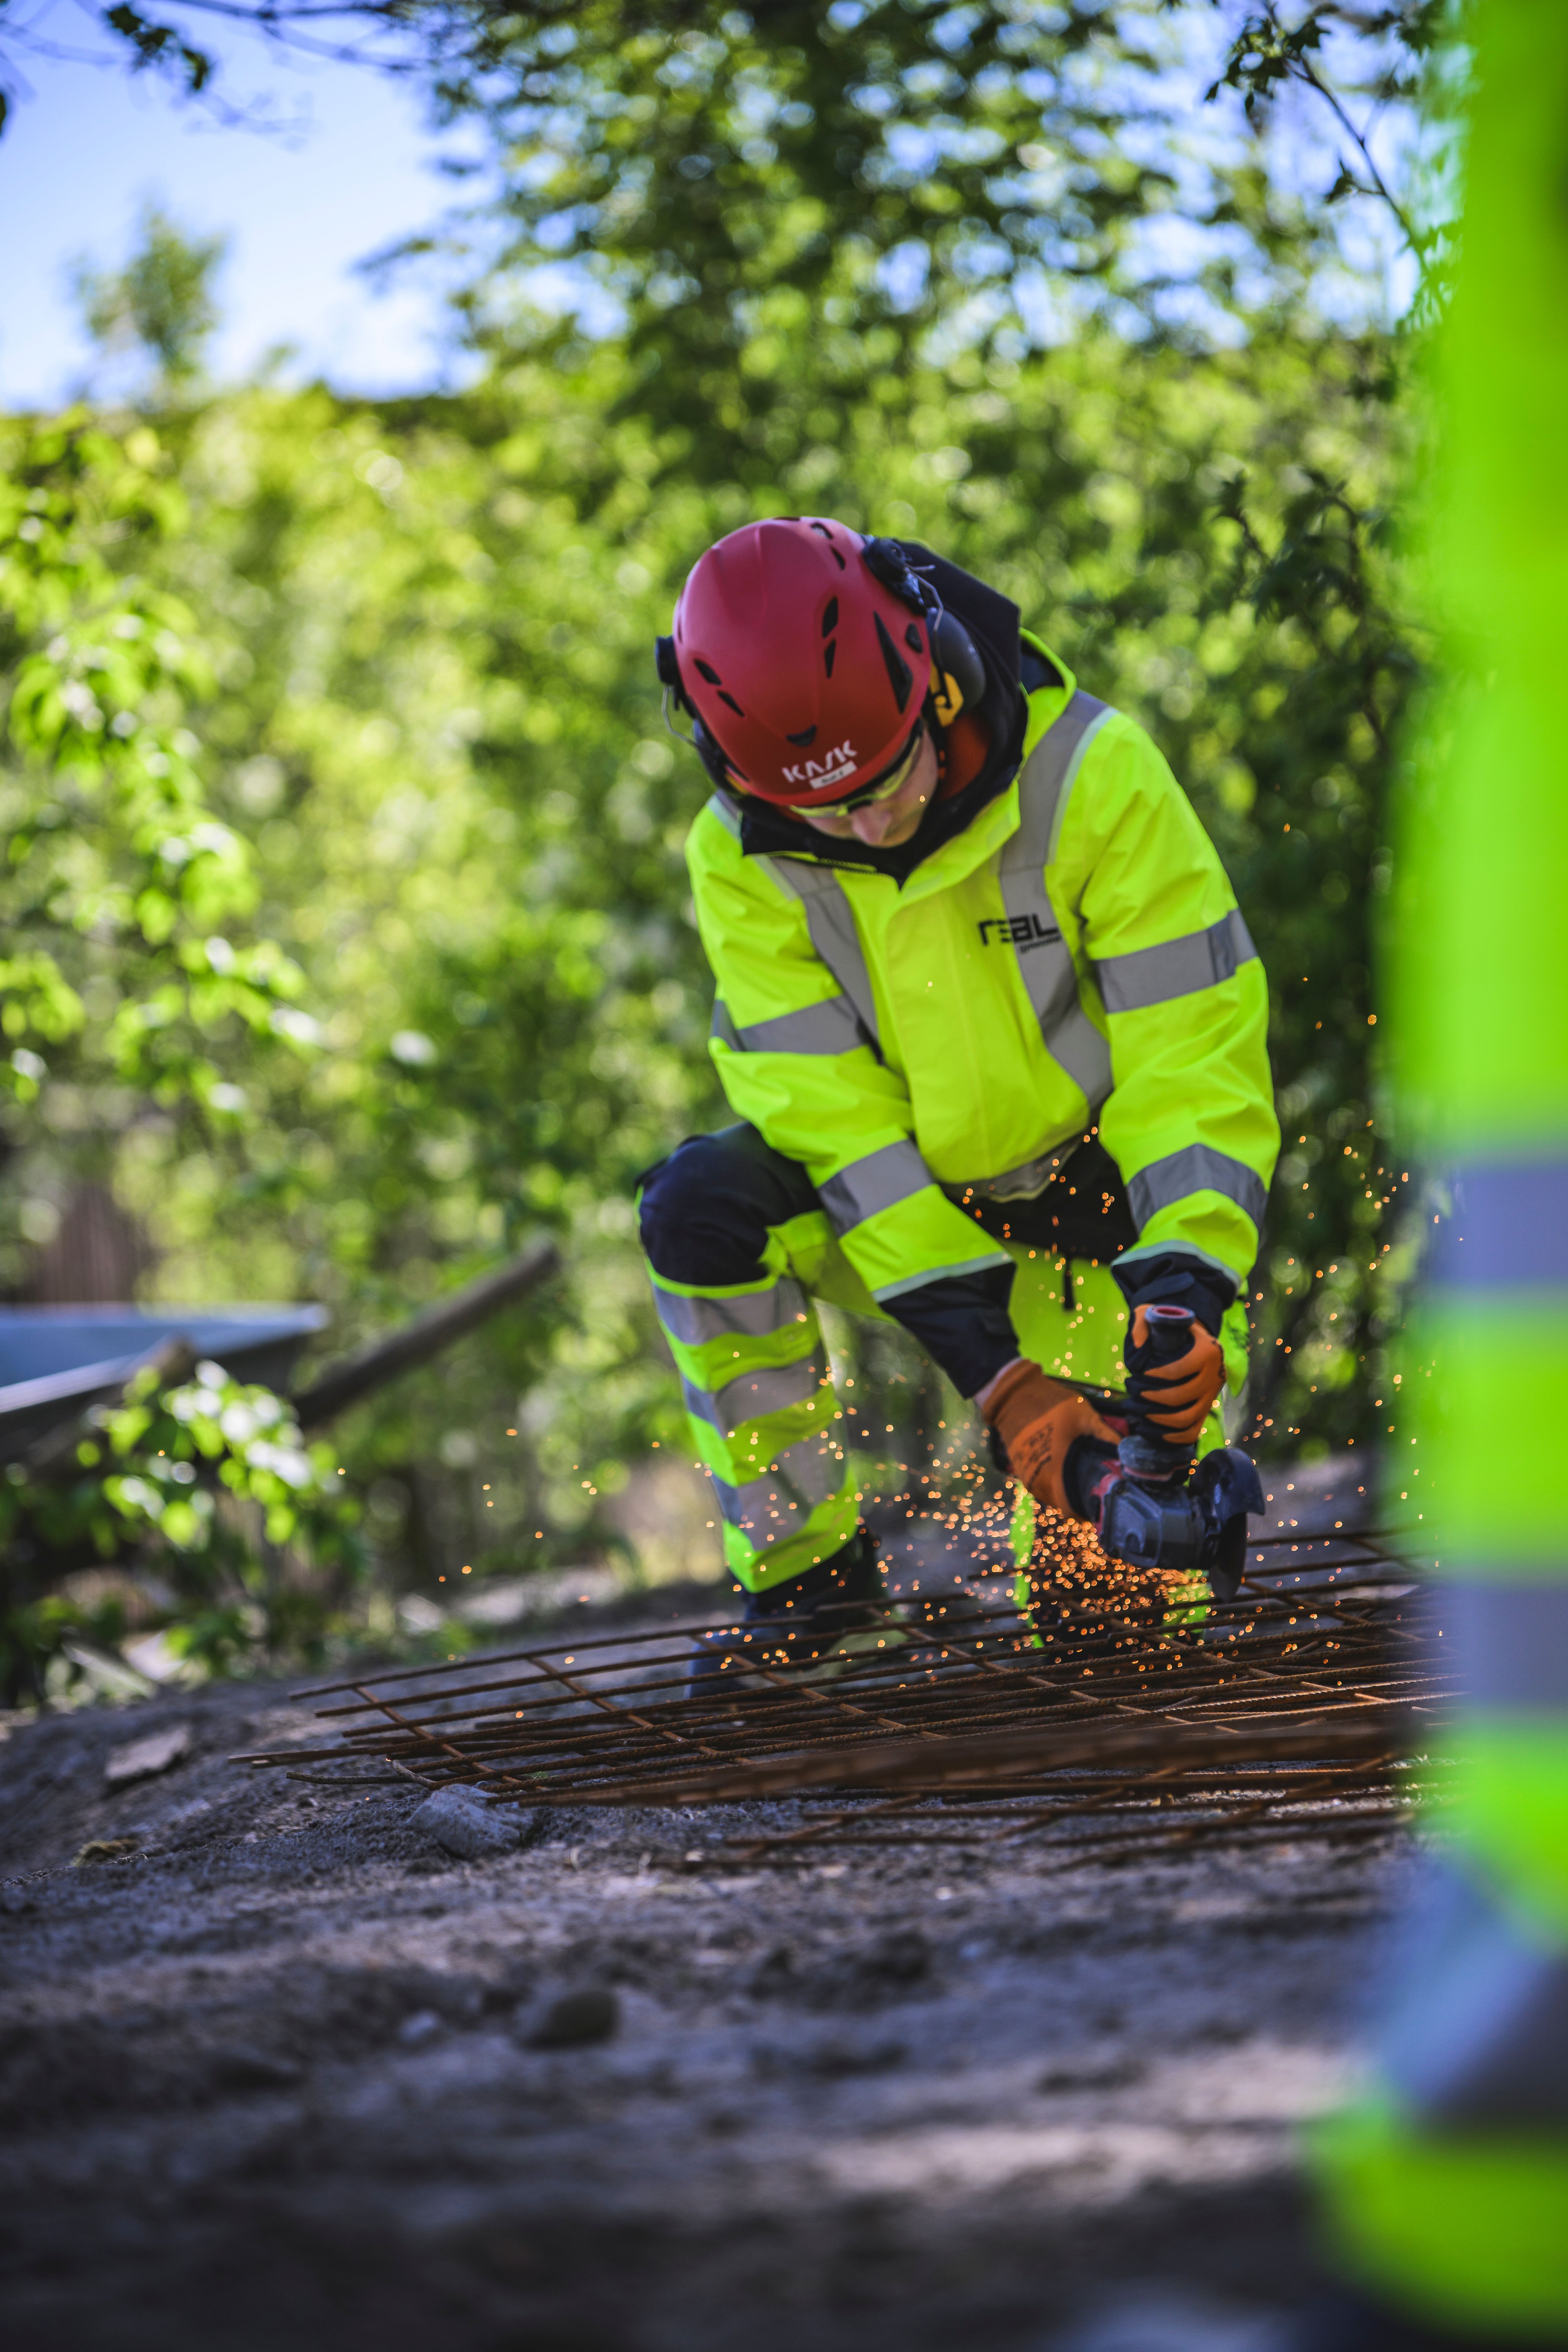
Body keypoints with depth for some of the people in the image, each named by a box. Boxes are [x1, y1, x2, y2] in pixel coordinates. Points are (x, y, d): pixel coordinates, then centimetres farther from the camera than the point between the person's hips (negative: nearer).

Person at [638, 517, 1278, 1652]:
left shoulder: (1093, 775, -23)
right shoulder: (742, 861, -17)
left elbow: (1197, 1052, -22)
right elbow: (832, 1117, -21)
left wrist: (1188, 1291, -36)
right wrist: (996, 1371, -29)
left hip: (1093, 1209, -2)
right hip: (897, 1216, 3)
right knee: (698, 1207, -28)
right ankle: (807, 1568, -12)